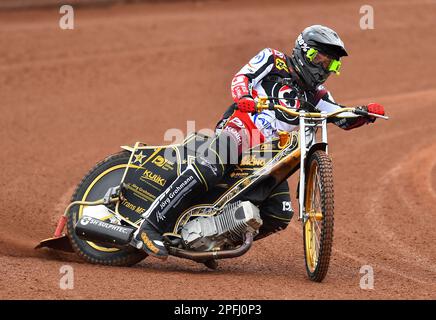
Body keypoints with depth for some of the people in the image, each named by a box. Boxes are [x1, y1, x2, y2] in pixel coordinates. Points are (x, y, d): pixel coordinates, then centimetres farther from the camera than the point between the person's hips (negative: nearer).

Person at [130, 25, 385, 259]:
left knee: (280, 215, -7)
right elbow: (241, 77, -3)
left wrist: (367, 113, -5)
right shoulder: (274, 60, 8)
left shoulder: (314, 95, 21)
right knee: (211, 168, -35)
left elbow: (344, 118, 15)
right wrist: (244, 97, -25)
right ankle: (152, 225, -36)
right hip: (242, 126, -7)